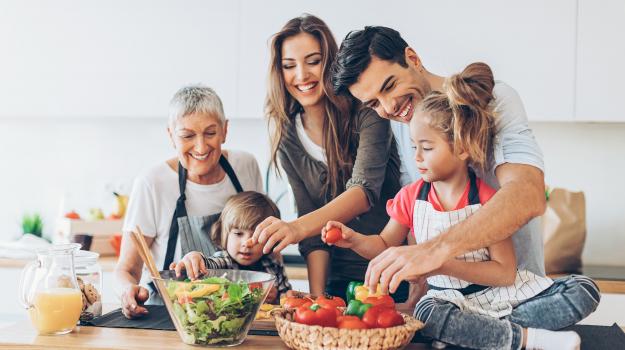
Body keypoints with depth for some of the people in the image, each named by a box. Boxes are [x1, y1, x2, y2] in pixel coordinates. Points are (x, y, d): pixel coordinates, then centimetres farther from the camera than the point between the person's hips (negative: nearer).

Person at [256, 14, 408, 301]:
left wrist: (299, 226, -40)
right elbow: (313, 229, 1)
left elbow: (365, 191, -25)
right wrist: (317, 297, -11)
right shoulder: (288, 139, 1)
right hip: (342, 279, 3)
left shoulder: (365, 112, -10)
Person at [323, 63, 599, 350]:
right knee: (427, 314, -37)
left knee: (584, 290, -19)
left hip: (501, 293, -1)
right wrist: (354, 240, -12)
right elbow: (385, 246, 10)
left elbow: (505, 273, -16)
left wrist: (444, 264, -26)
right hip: (450, 297, 1)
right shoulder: (411, 197, -1)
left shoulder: (489, 200, -12)